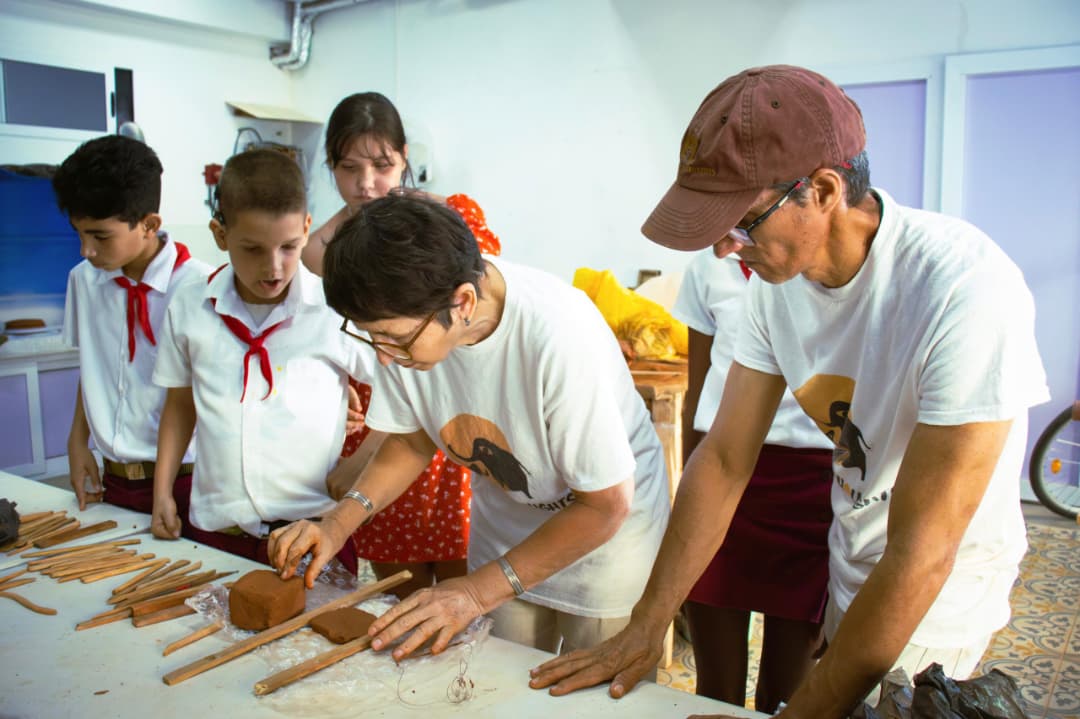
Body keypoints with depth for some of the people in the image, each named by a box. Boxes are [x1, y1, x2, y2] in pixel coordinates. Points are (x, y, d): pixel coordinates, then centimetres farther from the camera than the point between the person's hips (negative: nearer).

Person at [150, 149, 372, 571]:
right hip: (215, 530, 3)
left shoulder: (336, 311, -10)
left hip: (316, 528, -3)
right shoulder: (188, 311, 1)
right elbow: (180, 403, 15)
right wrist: (162, 492, 12)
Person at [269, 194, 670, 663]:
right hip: (504, 532, 4)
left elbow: (605, 504, -25)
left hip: (603, 537, -4)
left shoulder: (559, 335, -36)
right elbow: (414, 439, 0)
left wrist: (479, 590, -25)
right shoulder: (407, 319, -20)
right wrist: (339, 522, -15)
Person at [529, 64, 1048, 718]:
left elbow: (921, 552, -29)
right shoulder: (780, 276, -11)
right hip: (847, 576, 6)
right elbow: (724, 458, -7)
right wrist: (645, 630, -8)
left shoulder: (968, 290, -31)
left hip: (936, 600, -5)